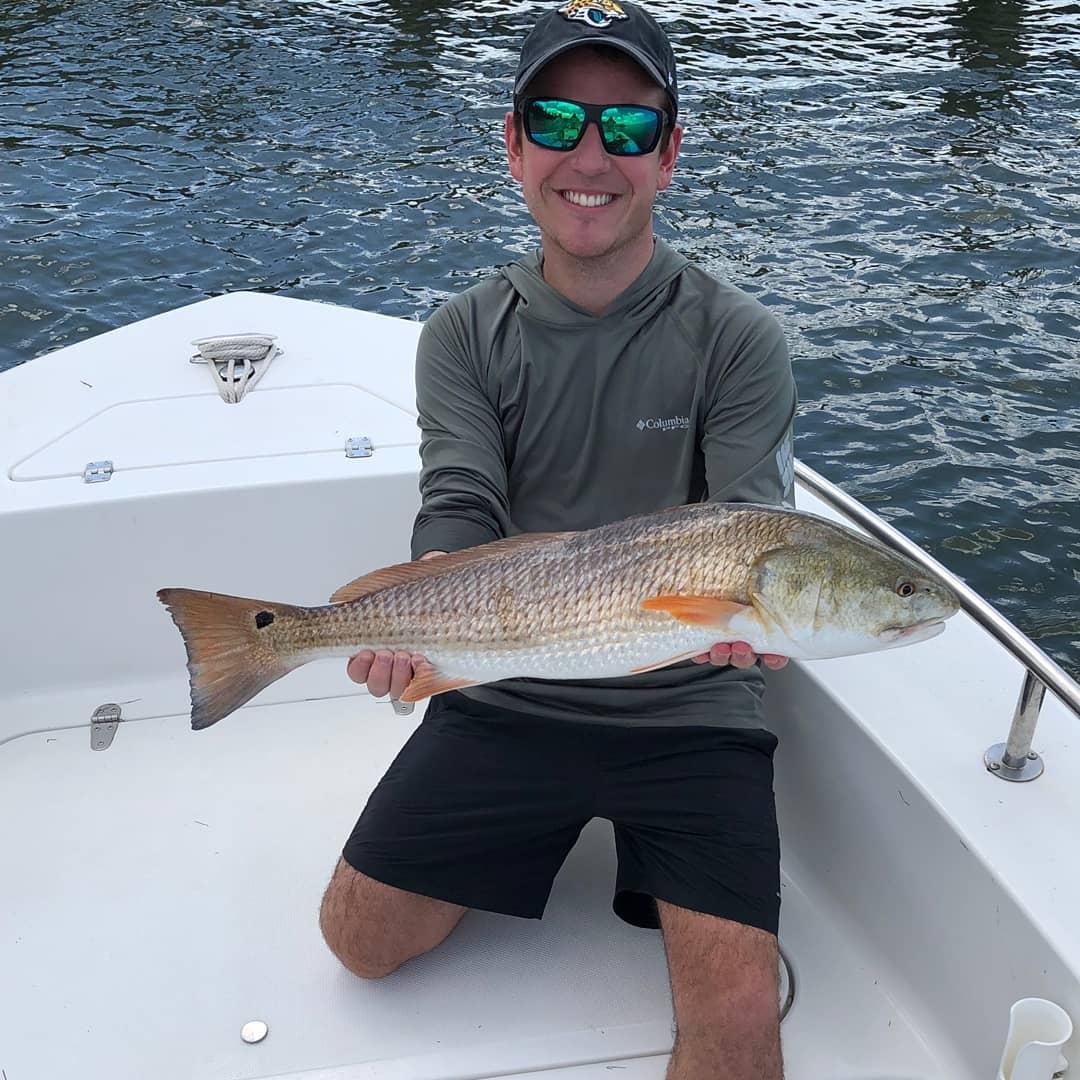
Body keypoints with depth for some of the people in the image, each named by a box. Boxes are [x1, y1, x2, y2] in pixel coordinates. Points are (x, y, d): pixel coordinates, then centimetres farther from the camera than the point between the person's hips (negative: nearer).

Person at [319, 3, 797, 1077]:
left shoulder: (736, 339, -5)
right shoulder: (466, 335, 2)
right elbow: (459, 513, -9)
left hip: (687, 708, -2)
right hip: (508, 696, 3)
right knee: (358, 938, 6)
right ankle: (543, 830, 28)